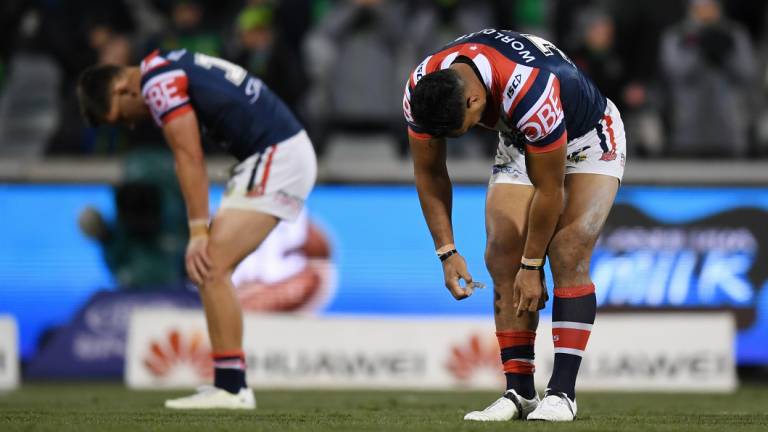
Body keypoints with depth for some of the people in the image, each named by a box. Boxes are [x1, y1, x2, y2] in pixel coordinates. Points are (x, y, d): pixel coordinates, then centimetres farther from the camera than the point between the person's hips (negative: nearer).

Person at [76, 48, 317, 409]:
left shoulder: (158, 84, -12)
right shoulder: (167, 67, 17)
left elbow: (190, 159, -15)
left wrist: (199, 234, -13)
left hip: (277, 158, -10)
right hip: (280, 153, 10)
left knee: (211, 266, -14)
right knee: (211, 267, 10)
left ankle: (230, 388, -15)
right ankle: (232, 386, 11)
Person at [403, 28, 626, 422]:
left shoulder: (529, 91, -43)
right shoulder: (420, 91, -24)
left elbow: (549, 188, -30)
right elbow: (428, 173, -7)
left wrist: (532, 266, -20)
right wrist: (447, 253, -11)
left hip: (587, 139, -6)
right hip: (519, 145, 6)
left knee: (568, 256, -20)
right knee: (502, 260, -8)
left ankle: (561, 393, -20)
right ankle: (520, 393, -4)